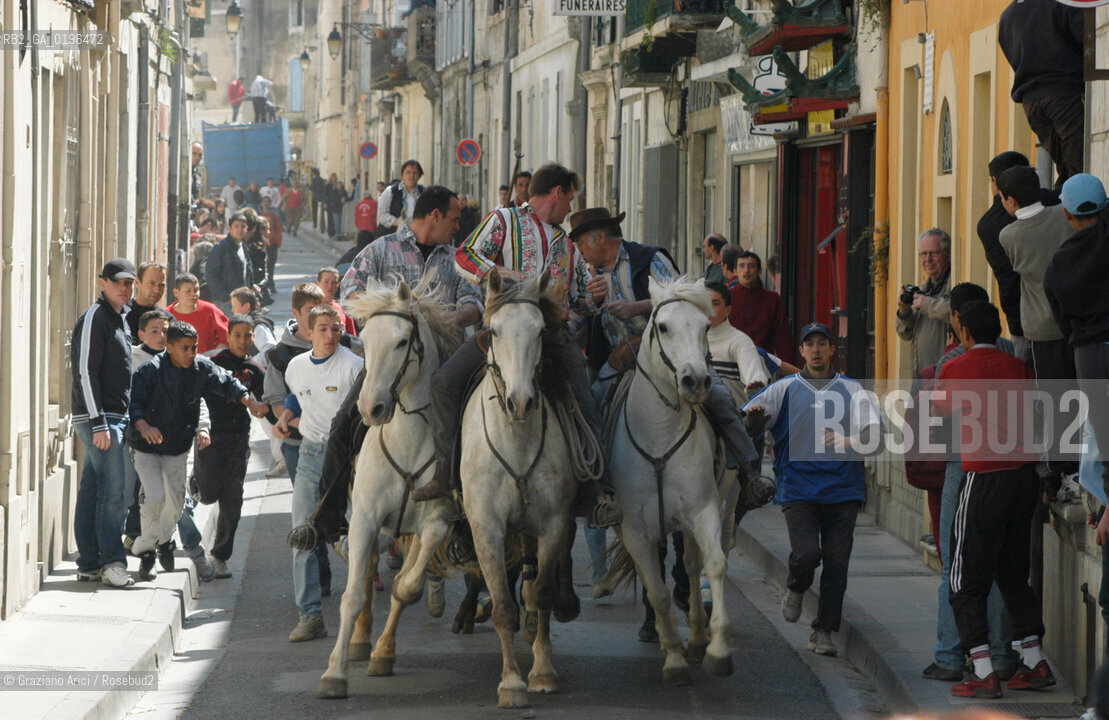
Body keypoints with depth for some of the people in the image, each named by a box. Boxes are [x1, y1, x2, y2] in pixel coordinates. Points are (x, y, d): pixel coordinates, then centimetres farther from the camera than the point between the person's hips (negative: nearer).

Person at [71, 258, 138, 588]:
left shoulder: (121, 318, 18)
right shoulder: (94, 319, -10)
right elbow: (85, 372, -16)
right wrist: (99, 423, -21)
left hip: (114, 417, 9)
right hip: (98, 417, -9)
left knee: (92, 491, 9)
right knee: (114, 490, -12)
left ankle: (89, 564, 10)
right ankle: (112, 562, -11)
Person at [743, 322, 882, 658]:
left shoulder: (850, 390, 12)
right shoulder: (786, 389, 11)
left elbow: (873, 428, 0)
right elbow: (747, 424, 7)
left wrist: (850, 440, -21)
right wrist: (754, 416, -17)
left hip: (842, 489, 1)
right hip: (798, 488, -1)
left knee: (836, 564, -3)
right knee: (807, 553, -18)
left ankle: (823, 633, 7)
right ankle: (795, 590, 15)